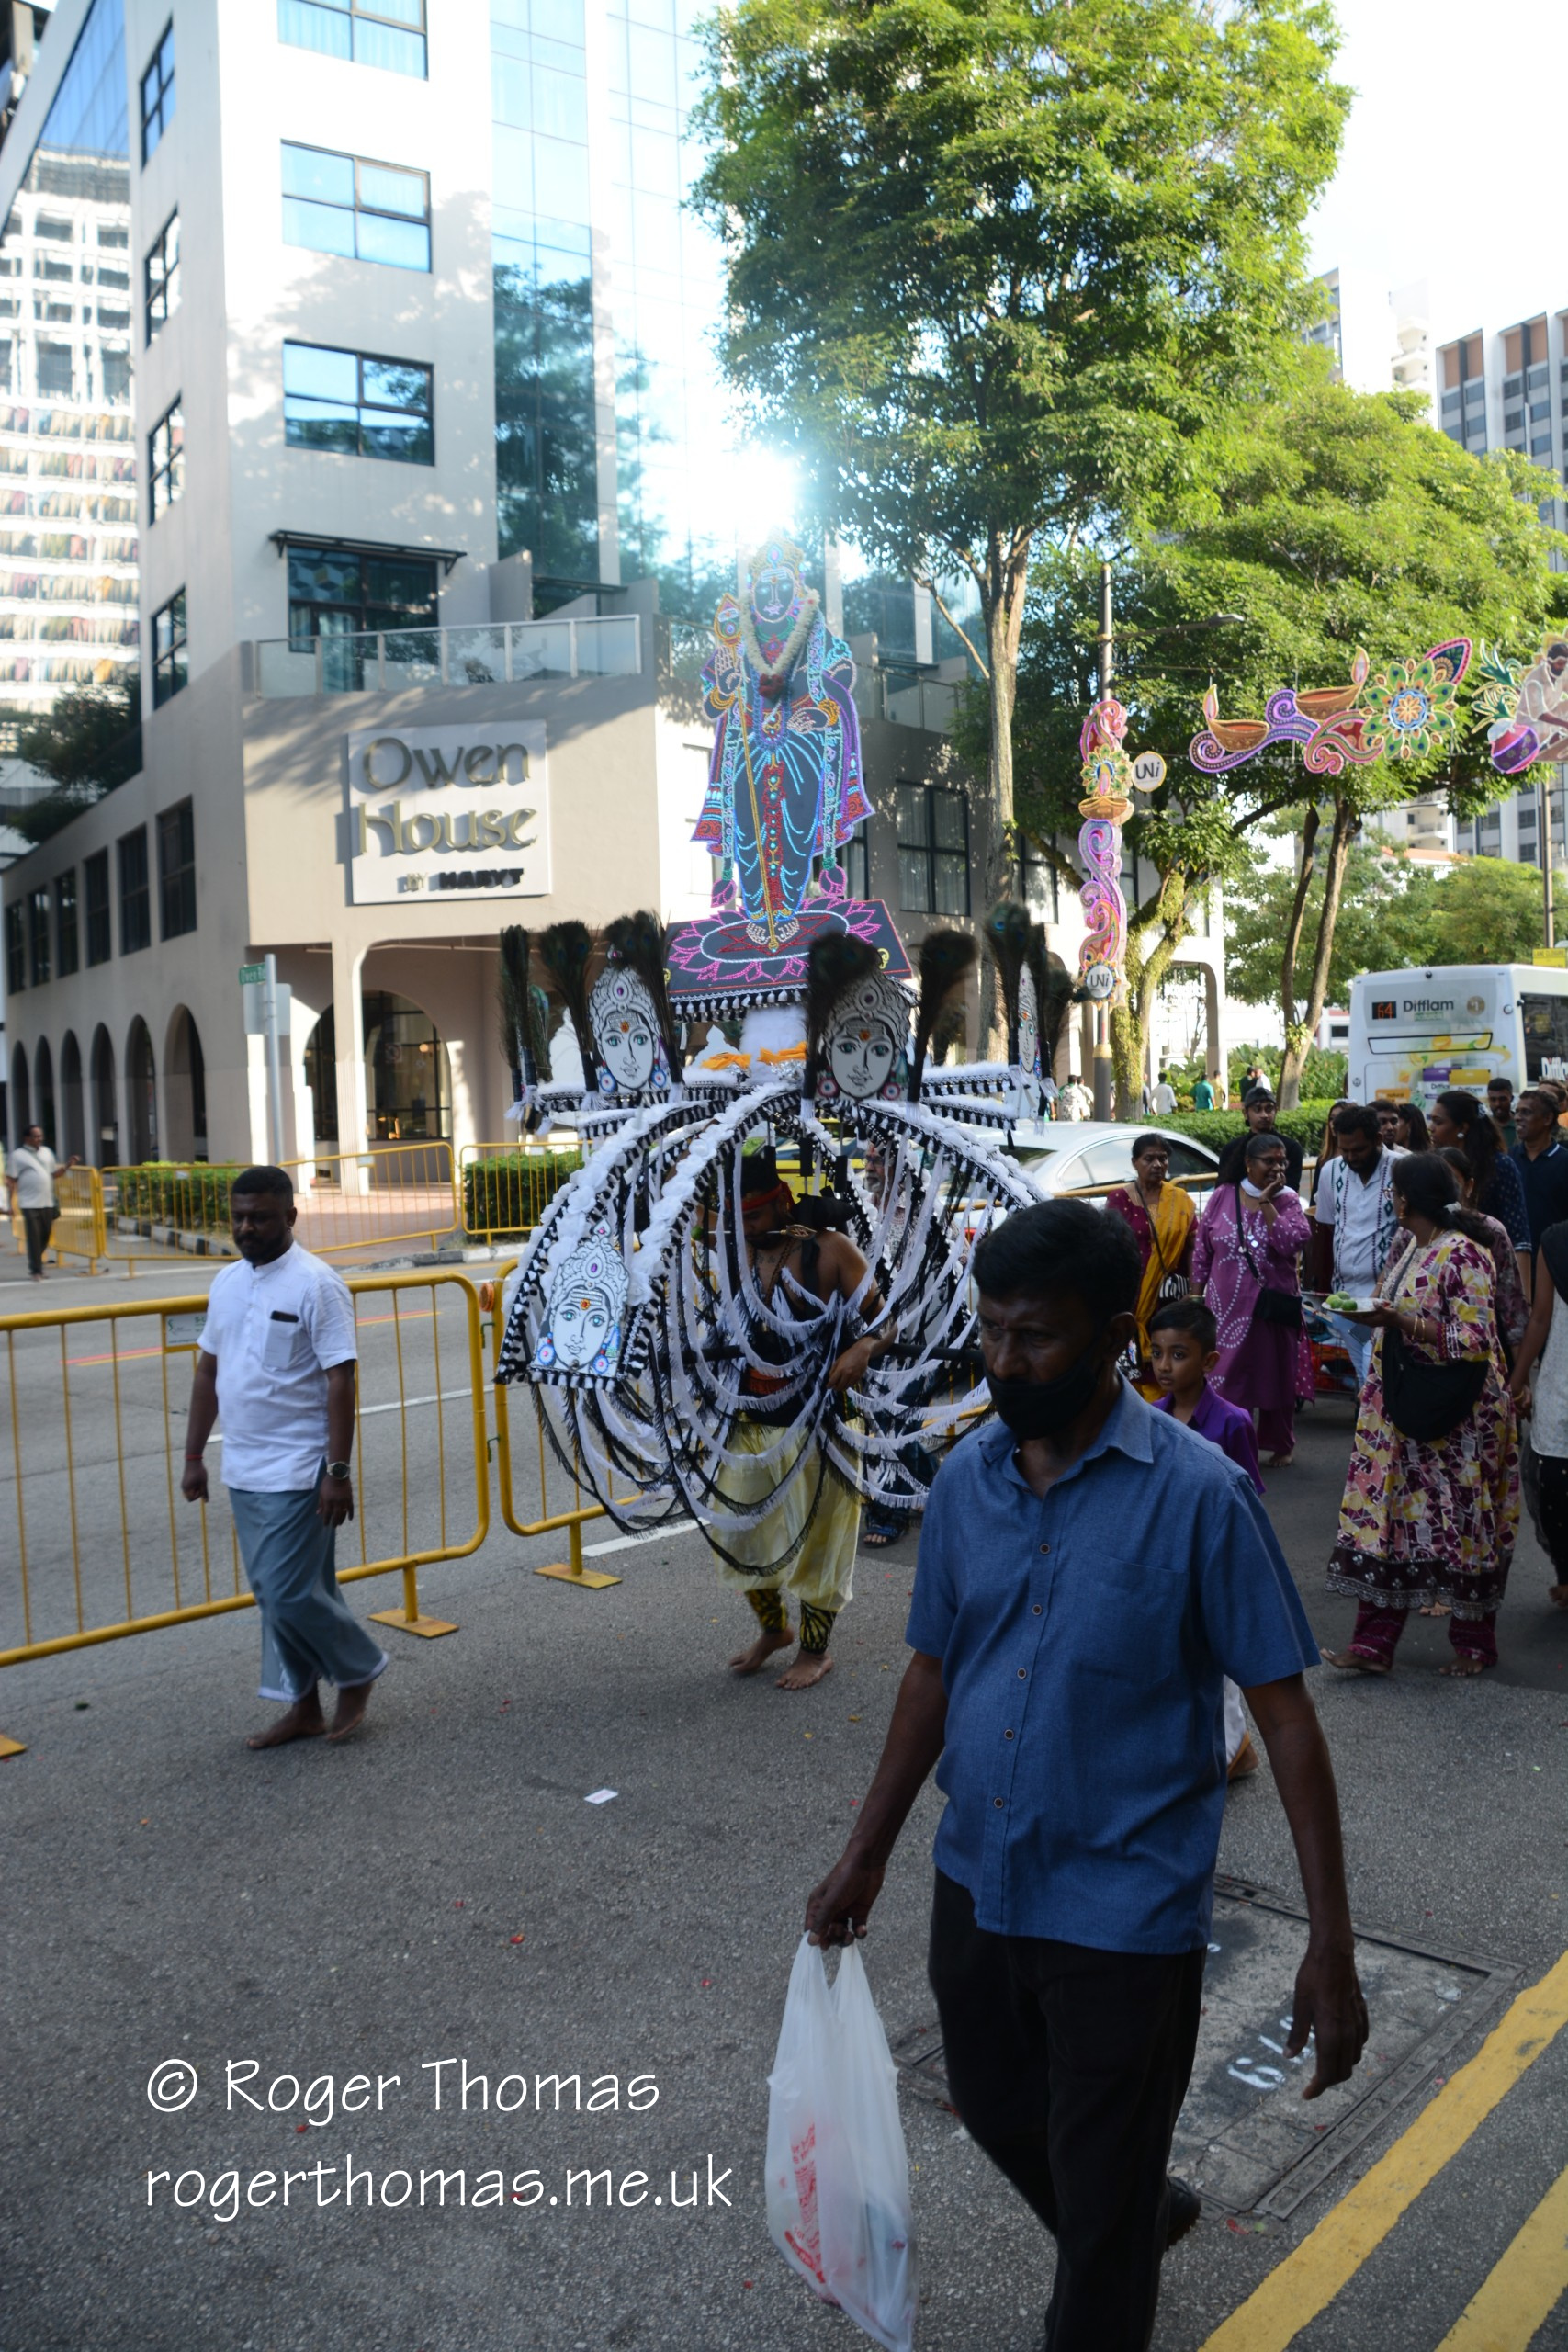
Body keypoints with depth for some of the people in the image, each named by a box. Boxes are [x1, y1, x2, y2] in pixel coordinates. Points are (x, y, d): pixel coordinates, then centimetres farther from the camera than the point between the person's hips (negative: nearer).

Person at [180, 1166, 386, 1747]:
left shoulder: (315, 1284, -13)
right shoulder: (227, 1282, 10)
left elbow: (340, 1382, -16)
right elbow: (208, 1372, 17)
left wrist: (337, 1471, -19)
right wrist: (193, 1456, 16)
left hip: (296, 1472, -7)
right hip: (243, 1470, 7)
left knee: (289, 1593, -7)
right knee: (274, 1592, 13)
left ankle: (359, 1670, 17)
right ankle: (303, 1706, 25)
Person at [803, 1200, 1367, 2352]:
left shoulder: (1197, 1494, -19)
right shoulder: (965, 1477, -4)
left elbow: (1284, 1710, -14)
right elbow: (935, 1671, 6)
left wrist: (1332, 1944, -15)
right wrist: (867, 1855, 10)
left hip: (1124, 1908, -6)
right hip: (977, 1881, 6)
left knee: (1101, 2196, 11)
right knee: (996, 2108, 27)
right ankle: (1149, 2214, 56)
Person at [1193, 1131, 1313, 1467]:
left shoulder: (1287, 1201, 0)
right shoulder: (1222, 1197, 1)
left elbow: (1293, 1243, -18)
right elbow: (1202, 1249, 6)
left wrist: (1266, 1203, -17)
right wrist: (1197, 1293, 6)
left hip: (1272, 1306, 0)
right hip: (1227, 1306, 0)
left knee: (1275, 1376, 11)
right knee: (1227, 1379, 3)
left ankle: (1281, 1446, 27)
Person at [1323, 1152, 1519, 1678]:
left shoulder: (1464, 1254, -16)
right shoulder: (1413, 1248, 10)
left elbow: (1473, 1341, -21)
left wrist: (1399, 1321, -26)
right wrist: (1373, 1313, 6)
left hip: (1456, 1416, -8)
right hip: (1404, 1408, 8)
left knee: (1462, 1522, 5)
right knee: (1385, 1517, 5)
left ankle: (1475, 1641, 23)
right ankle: (1373, 1644, 8)